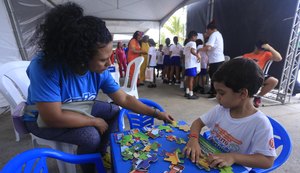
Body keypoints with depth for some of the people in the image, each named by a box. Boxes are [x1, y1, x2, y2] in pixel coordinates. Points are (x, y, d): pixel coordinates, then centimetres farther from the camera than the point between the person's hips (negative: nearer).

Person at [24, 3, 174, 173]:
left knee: (114, 111, -2)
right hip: (44, 118, -5)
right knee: (91, 136, -26)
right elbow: (53, 117, -36)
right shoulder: (45, 66, -36)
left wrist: (156, 113, -19)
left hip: (79, 109, 5)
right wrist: (95, 121, -25)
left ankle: (101, 154, 17)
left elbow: (124, 99, -15)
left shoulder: (100, 70, -20)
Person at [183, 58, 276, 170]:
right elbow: (198, 122, 0)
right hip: (207, 159, 2)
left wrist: (233, 157, -30)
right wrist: (193, 139, -18)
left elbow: (268, 161, -16)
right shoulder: (221, 109, -6)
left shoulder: (260, 123, -19)